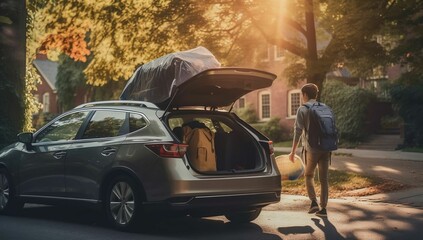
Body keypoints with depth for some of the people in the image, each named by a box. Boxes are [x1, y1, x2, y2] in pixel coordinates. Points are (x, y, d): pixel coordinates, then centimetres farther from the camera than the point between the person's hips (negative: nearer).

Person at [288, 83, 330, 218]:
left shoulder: (303, 110, -2)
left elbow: (298, 131, -8)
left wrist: (293, 151, -5)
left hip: (311, 148, -4)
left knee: (309, 176, 14)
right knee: (324, 179, 7)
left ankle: (314, 202, 1)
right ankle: (323, 208, 5)